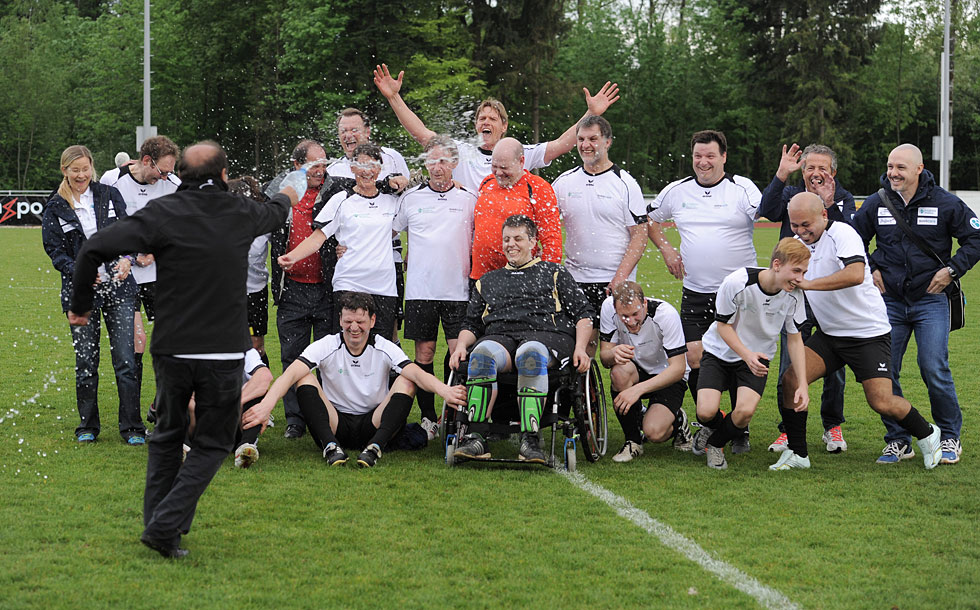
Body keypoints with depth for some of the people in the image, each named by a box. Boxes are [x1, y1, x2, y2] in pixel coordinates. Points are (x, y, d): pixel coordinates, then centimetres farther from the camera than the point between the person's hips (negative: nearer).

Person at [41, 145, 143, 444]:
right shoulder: (55, 208, 2)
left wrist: (127, 258, -13)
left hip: (118, 286, 1)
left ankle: (132, 428, 3)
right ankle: (88, 426, 19)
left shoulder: (110, 195, 6)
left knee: (125, 360, -4)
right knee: (86, 360, 4)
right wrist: (79, 272, -17)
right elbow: (55, 251, 0)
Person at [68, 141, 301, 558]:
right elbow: (273, 215, 28)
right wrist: (286, 198, 52)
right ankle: (165, 527, -4)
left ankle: (158, 523, 19)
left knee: (167, 436, 21)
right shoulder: (243, 214, 2)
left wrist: (80, 304, 1)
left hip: (171, 350, 0)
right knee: (213, 444, 11)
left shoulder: (163, 213, -5)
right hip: (225, 352, 0)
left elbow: (95, 248, -14)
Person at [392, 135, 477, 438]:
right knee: (424, 352, 2)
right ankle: (428, 418, 10)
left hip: (458, 290, -1)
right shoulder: (411, 198, 7)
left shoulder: (469, 199, 5)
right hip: (420, 289, 1)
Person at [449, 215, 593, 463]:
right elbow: (471, 325, 27)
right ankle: (476, 439, -43)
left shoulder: (555, 273, 23)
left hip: (546, 334, -2)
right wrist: (461, 345, 5)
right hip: (499, 336, 2)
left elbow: (583, 314, 15)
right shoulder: (487, 282, 32)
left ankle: (530, 440, -48)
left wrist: (580, 347, -3)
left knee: (530, 353, -41)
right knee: (482, 353, -36)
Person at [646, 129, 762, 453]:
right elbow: (649, 220, 24)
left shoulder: (742, 188, -3)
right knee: (693, 359, -4)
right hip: (695, 293, 3)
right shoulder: (676, 191, 8)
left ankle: (740, 430, 11)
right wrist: (666, 249, 11)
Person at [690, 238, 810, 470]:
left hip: (757, 357, 2)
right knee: (707, 412, -22)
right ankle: (715, 425, 18)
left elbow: (794, 338, -2)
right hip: (719, 353, -2)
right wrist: (747, 355, -30)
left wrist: (802, 384, -8)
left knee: (745, 411, -25)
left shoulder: (794, 295, -14)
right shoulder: (736, 283, -27)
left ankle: (715, 442, 9)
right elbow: (723, 326, -14)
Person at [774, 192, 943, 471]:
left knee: (881, 402, -11)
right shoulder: (796, 243, 4)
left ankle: (927, 435, 18)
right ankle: (797, 453, 0)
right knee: (791, 378, -12)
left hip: (869, 334, -7)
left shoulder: (842, 234, -20)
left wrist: (808, 283, -40)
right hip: (828, 333, 7)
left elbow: (856, 274, -38)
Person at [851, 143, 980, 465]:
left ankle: (950, 438, 6)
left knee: (934, 369, -13)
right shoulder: (875, 204, 2)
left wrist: (952, 270, -6)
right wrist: (870, 270, 5)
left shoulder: (945, 203, -4)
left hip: (931, 300, -3)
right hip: (889, 300, 3)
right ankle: (897, 441, 12)